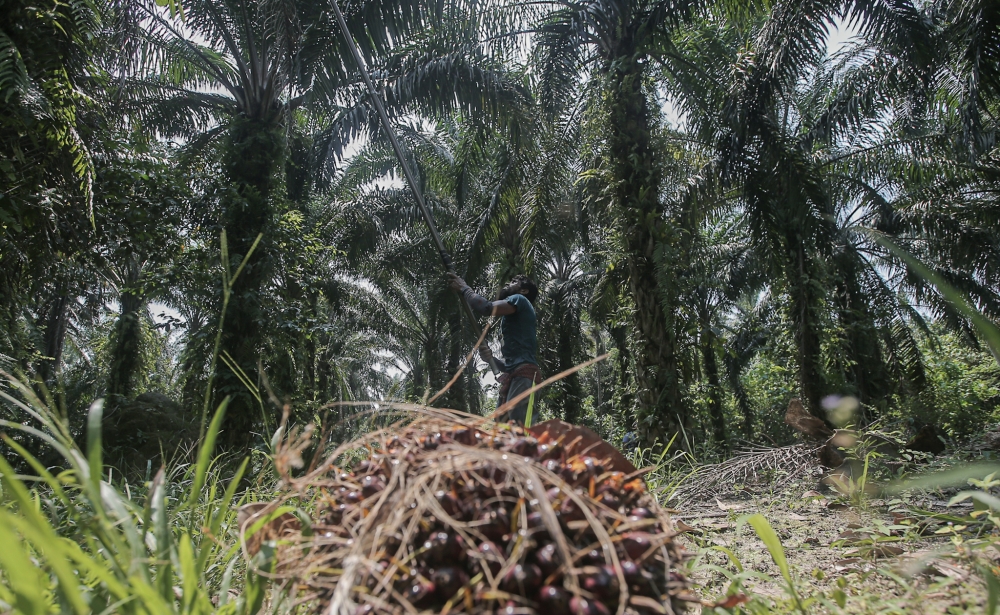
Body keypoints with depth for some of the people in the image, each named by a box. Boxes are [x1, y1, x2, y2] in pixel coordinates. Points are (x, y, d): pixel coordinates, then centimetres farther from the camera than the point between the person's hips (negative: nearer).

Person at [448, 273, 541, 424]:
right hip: (512, 376, 10)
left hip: (523, 374, -10)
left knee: (516, 428, -21)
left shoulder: (519, 300, 6)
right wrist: (491, 358, 8)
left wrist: (463, 288, 3)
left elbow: (486, 307, -13)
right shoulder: (510, 318, 32)